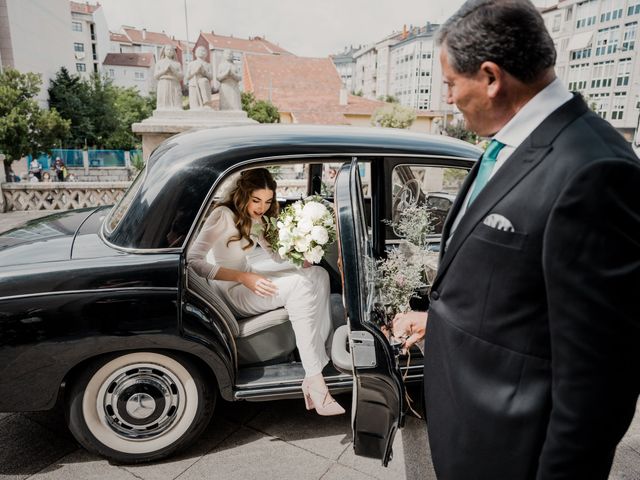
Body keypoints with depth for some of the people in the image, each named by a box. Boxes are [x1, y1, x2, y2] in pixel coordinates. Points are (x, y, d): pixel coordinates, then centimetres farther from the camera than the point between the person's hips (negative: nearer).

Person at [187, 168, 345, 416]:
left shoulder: (255, 218, 11)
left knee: (318, 274, -13)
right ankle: (314, 381, -32)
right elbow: (193, 260, -23)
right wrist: (243, 277, -30)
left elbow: (274, 254, 14)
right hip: (232, 292, -8)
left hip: (249, 280, 8)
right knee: (300, 284, -31)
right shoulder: (223, 215, -14)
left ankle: (324, 353, -21)